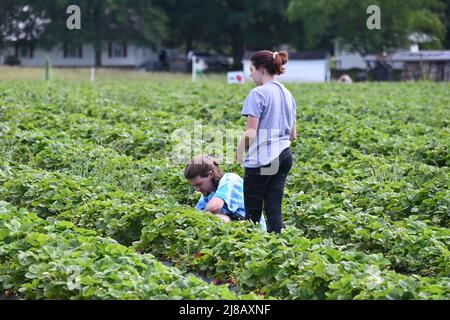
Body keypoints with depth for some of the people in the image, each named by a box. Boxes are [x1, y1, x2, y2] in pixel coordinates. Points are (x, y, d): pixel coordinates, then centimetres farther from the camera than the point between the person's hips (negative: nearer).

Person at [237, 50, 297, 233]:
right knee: (274, 210, 6)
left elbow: (250, 133, -16)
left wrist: (239, 153, -3)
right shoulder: (287, 94, 15)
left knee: (253, 213, 0)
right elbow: (293, 135, 18)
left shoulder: (258, 94, -11)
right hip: (284, 156, 8)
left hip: (262, 159, -8)